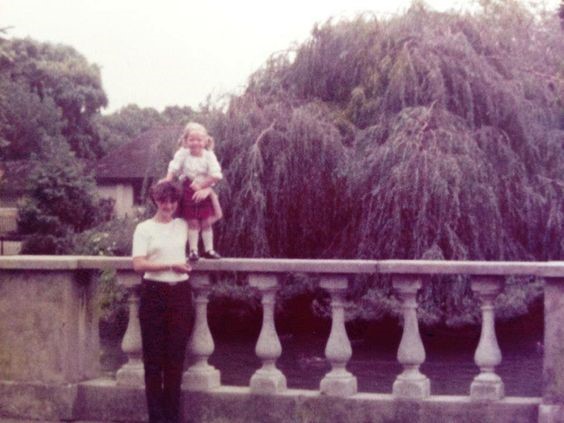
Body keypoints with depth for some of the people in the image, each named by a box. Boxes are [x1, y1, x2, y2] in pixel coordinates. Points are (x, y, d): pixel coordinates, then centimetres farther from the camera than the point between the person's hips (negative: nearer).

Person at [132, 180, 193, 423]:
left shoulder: (184, 226, 9)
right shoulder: (144, 228, 1)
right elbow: (138, 264, -9)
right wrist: (171, 265, -14)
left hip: (180, 294, 3)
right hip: (154, 294, -2)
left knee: (176, 356, 5)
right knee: (154, 356, 1)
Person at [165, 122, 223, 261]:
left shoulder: (209, 155, -9)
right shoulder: (182, 154, -8)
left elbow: (216, 175, -15)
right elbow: (173, 170, -7)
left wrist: (201, 185, -18)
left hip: (204, 192, 1)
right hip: (188, 192, -1)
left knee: (206, 222, 6)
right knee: (192, 223, 2)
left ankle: (209, 249, 15)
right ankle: (193, 250, 8)